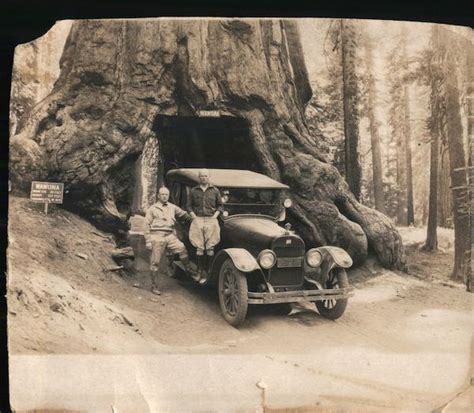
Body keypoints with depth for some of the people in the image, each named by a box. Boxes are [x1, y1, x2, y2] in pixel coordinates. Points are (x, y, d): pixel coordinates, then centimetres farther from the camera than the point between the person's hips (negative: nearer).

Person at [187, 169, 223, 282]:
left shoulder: (215, 191, 10)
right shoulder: (194, 191, 11)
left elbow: (220, 206, 13)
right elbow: (189, 206, 13)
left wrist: (214, 216, 0)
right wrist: (194, 217, 0)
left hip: (211, 220, 0)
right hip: (197, 220, 0)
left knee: (210, 247, -4)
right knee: (199, 248, -2)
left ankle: (208, 271, 2)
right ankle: (200, 271, 4)